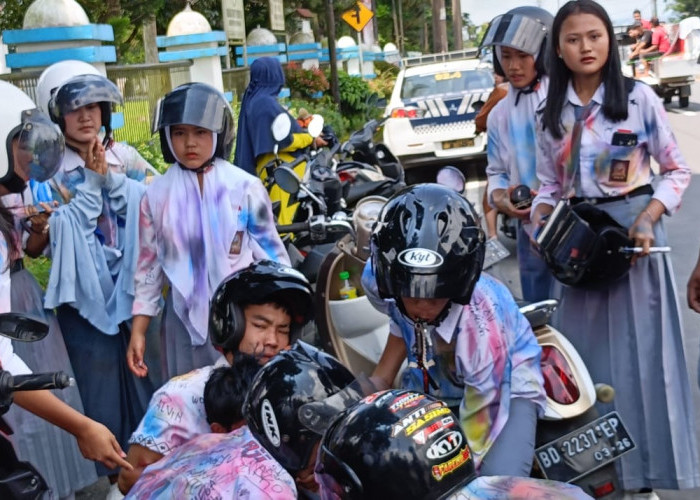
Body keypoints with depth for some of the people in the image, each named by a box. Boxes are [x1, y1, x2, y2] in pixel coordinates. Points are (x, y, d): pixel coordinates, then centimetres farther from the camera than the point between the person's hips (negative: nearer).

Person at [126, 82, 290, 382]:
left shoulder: (245, 188, -3)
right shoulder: (157, 196, 2)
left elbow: (272, 255, 3)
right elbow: (149, 266, 8)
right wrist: (138, 330, 5)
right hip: (186, 321, 2)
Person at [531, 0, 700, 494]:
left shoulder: (639, 97, -3)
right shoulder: (551, 113, 7)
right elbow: (550, 183, 12)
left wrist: (648, 218, -15)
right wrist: (540, 223, -7)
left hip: (633, 230, -3)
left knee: (641, 352, -1)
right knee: (587, 356, 6)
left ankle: (652, 468, 8)